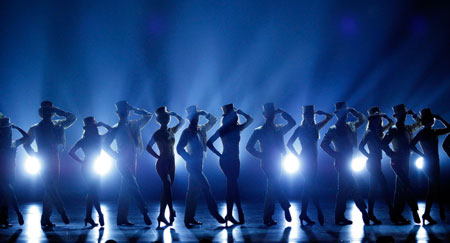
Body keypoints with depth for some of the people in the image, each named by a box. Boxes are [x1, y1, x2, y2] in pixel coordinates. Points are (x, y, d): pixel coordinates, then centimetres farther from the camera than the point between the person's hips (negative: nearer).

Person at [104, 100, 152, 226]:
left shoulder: (134, 125, 12)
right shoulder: (116, 128, -3)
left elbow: (148, 116, 20)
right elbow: (106, 145, -3)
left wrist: (135, 109, 9)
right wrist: (117, 156, -7)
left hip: (132, 162, 6)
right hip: (123, 162, -6)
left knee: (126, 190, 6)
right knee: (134, 188, -15)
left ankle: (122, 218, 9)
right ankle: (145, 212, -16)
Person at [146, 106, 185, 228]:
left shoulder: (171, 131, 12)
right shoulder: (158, 133, -7)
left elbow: (182, 121, 23)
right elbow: (148, 147, -14)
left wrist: (174, 114, 14)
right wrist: (158, 156, -12)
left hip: (171, 163, 7)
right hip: (162, 163, -7)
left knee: (166, 189, 7)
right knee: (168, 187, -17)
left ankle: (161, 215, 10)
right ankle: (171, 212, -21)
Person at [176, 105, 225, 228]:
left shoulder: (201, 129, 13)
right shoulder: (187, 132, -7)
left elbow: (213, 121, 23)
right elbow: (180, 148, -14)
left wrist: (205, 114, 8)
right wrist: (190, 159, -14)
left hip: (198, 165, 8)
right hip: (193, 165, -8)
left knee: (193, 192, 8)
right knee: (206, 187, -12)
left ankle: (189, 218, 12)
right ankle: (215, 213, -10)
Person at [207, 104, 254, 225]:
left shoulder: (237, 128, 9)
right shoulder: (223, 129, -6)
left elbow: (250, 120, 15)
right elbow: (209, 143, -6)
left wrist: (240, 112, 7)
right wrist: (219, 154, -7)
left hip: (235, 160, 6)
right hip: (226, 160, -6)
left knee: (231, 187, 5)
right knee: (233, 186, -11)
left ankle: (229, 214, 7)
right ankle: (240, 214, -13)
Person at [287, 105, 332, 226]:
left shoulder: (316, 128, 11)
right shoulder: (300, 129, -2)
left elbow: (329, 117, 18)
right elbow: (289, 144, -1)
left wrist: (321, 113, -1)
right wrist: (298, 157, -5)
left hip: (313, 159, 6)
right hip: (306, 159, -6)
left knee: (308, 186, 5)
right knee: (310, 186, -11)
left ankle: (303, 214, 7)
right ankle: (319, 212, -13)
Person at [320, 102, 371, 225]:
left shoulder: (350, 126, 14)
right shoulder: (333, 129, -5)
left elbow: (363, 119, 23)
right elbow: (324, 144, -11)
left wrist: (352, 111, 8)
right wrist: (336, 155, -13)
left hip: (347, 162, 7)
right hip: (342, 162, -7)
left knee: (343, 189, 8)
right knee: (352, 188, -9)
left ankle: (339, 217, 12)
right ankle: (364, 212, -9)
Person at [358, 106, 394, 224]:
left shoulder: (379, 131, 12)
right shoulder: (369, 133, -10)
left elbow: (391, 123, 24)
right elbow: (361, 147, -16)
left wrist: (385, 116, 10)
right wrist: (369, 156, -14)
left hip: (375, 163, 9)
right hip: (373, 163, -9)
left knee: (373, 188, 7)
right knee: (383, 185, -9)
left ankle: (370, 213, 9)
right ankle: (391, 209, -6)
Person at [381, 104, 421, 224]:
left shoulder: (408, 128, 13)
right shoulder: (393, 130, -7)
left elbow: (419, 123, 28)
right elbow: (383, 144, -15)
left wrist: (413, 114, 13)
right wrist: (393, 155, -15)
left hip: (405, 161, 7)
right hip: (398, 162, -7)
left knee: (401, 188, 7)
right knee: (406, 186, -13)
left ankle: (397, 215, 10)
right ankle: (414, 211, -11)